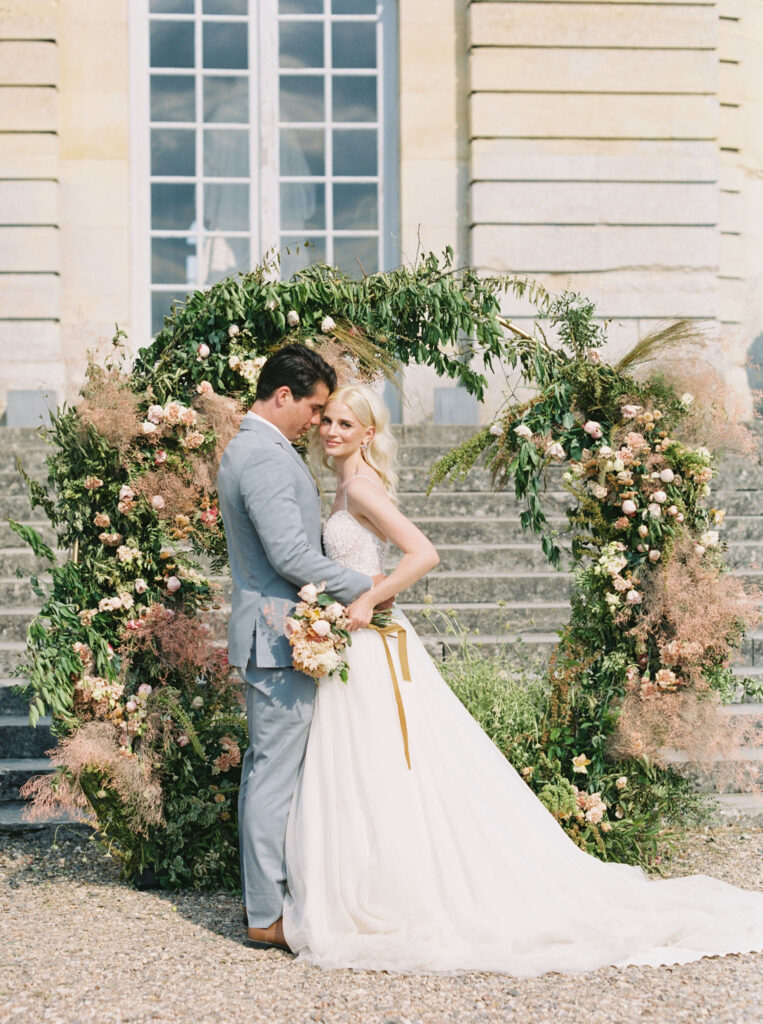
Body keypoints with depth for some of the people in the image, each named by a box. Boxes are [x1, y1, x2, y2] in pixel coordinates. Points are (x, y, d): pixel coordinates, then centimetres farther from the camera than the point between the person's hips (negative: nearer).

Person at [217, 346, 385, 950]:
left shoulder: (246, 449, 17)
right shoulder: (267, 458, -18)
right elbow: (289, 554, -23)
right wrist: (363, 585, -13)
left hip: (267, 634, 11)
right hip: (280, 635, -11)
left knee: (268, 767, 15)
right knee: (276, 771, -5)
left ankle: (263, 895, 23)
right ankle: (268, 915, 1)